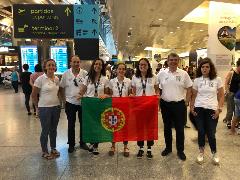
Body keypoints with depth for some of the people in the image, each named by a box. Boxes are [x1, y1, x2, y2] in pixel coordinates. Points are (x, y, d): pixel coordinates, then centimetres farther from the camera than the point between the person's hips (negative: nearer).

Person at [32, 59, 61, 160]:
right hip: (45, 108, -5)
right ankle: (45, 151, 23)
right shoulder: (40, 79, -11)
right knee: (45, 131, 6)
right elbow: (34, 95, -6)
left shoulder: (57, 79, 4)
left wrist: (57, 102, 7)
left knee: (53, 129, 16)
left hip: (56, 107, 5)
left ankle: (53, 148, 33)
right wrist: (38, 106, 0)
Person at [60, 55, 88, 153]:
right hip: (70, 103, 0)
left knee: (83, 123, 12)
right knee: (71, 124, 9)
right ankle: (71, 144, 23)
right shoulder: (66, 74, -2)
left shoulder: (85, 73, -5)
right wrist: (64, 99, 1)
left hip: (83, 102, 0)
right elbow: (61, 88, 4)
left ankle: (82, 143, 29)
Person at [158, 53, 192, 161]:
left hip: (179, 104, -1)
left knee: (180, 128, 6)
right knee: (167, 127, 14)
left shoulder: (184, 74, -2)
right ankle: (168, 147, 30)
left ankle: (180, 150, 21)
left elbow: (189, 89, 3)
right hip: (165, 104, 2)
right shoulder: (161, 74, 1)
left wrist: (187, 102, -2)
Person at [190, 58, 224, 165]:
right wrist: (191, 107, 2)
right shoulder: (197, 80, 5)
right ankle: (201, 152, 27)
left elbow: (221, 96, 2)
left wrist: (219, 109, -6)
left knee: (211, 133, 2)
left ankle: (214, 153, 27)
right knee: (201, 132, 8)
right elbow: (194, 95, 11)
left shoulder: (217, 79, 0)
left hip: (212, 109, -1)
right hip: (199, 109, 2)